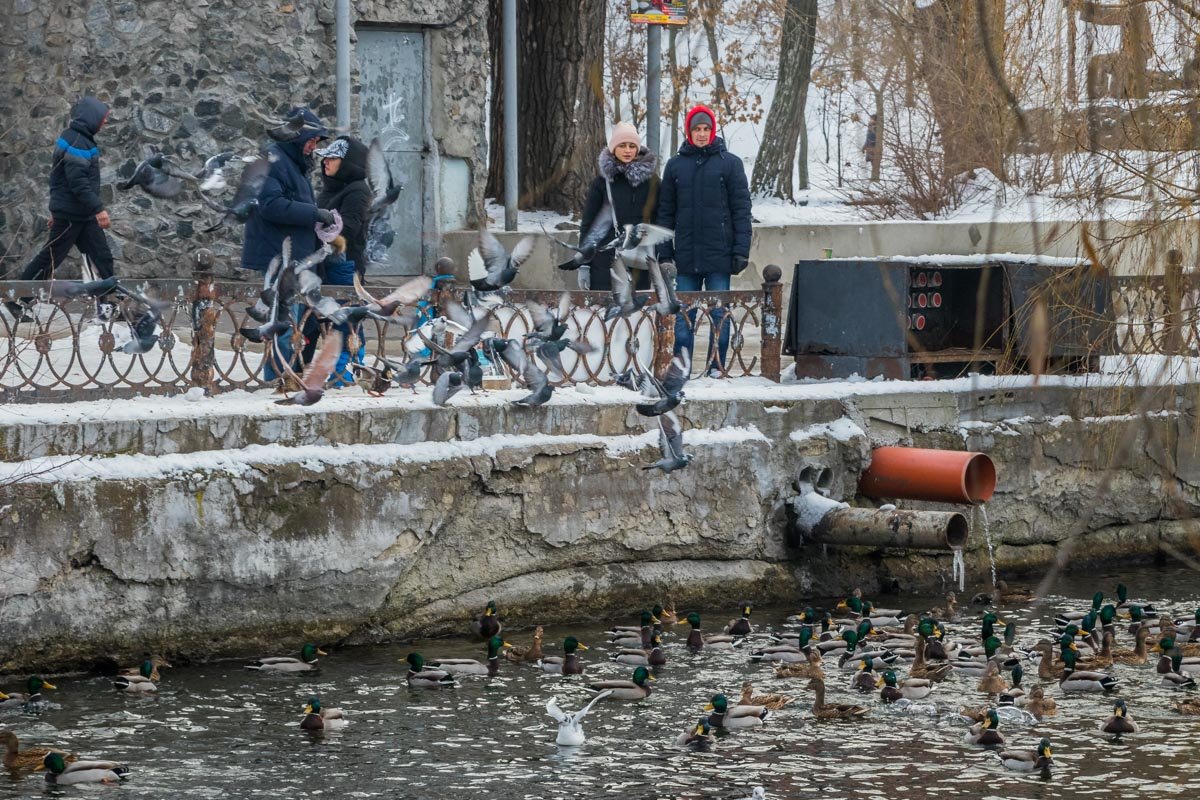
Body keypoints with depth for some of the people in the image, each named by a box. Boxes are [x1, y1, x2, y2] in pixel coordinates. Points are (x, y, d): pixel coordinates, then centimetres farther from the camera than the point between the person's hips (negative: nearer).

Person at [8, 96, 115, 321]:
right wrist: (98, 208, -29)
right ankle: (17, 300, 6)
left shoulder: (81, 139, 14)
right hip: (70, 214, -10)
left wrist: (57, 209, 25)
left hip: (84, 214, 10)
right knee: (51, 257, -3)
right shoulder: (76, 143, -18)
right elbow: (78, 181, -27)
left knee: (103, 257, 5)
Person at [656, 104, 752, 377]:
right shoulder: (675, 165, 10)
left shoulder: (730, 163, 3)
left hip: (719, 254, -2)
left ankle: (716, 364, 6)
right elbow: (666, 211, 11)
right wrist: (664, 254, 4)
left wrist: (741, 251, -6)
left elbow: (741, 209, 1)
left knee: (719, 313, 0)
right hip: (686, 256, 2)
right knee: (684, 314, 2)